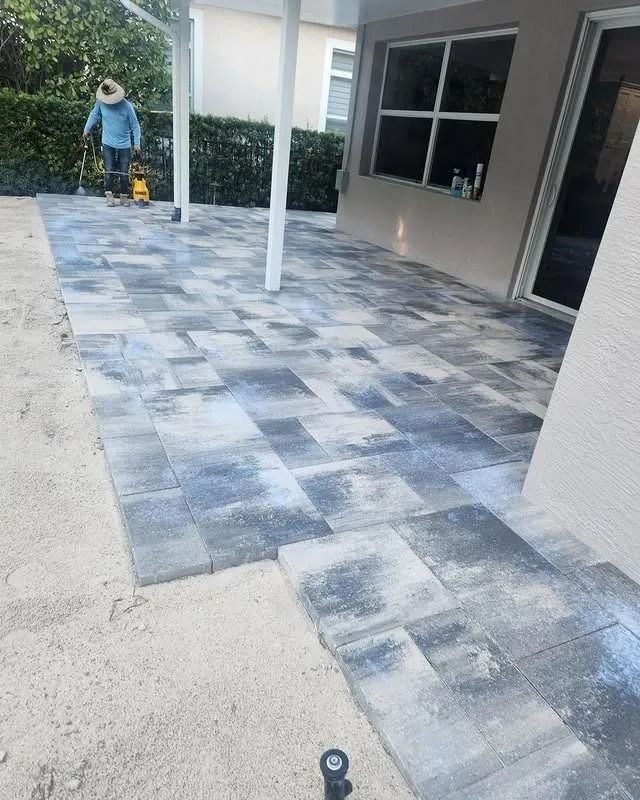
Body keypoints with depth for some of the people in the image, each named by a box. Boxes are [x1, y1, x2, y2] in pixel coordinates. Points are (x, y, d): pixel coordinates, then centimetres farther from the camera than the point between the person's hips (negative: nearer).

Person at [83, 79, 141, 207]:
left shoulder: (127, 106, -10)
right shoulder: (101, 102, -4)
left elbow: (135, 125, -4)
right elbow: (94, 115, 13)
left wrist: (137, 143, -8)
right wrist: (87, 129, 17)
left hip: (124, 145, -1)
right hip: (108, 144, 1)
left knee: (124, 172, 2)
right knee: (109, 171, -6)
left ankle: (124, 197, 13)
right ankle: (109, 196, -3)